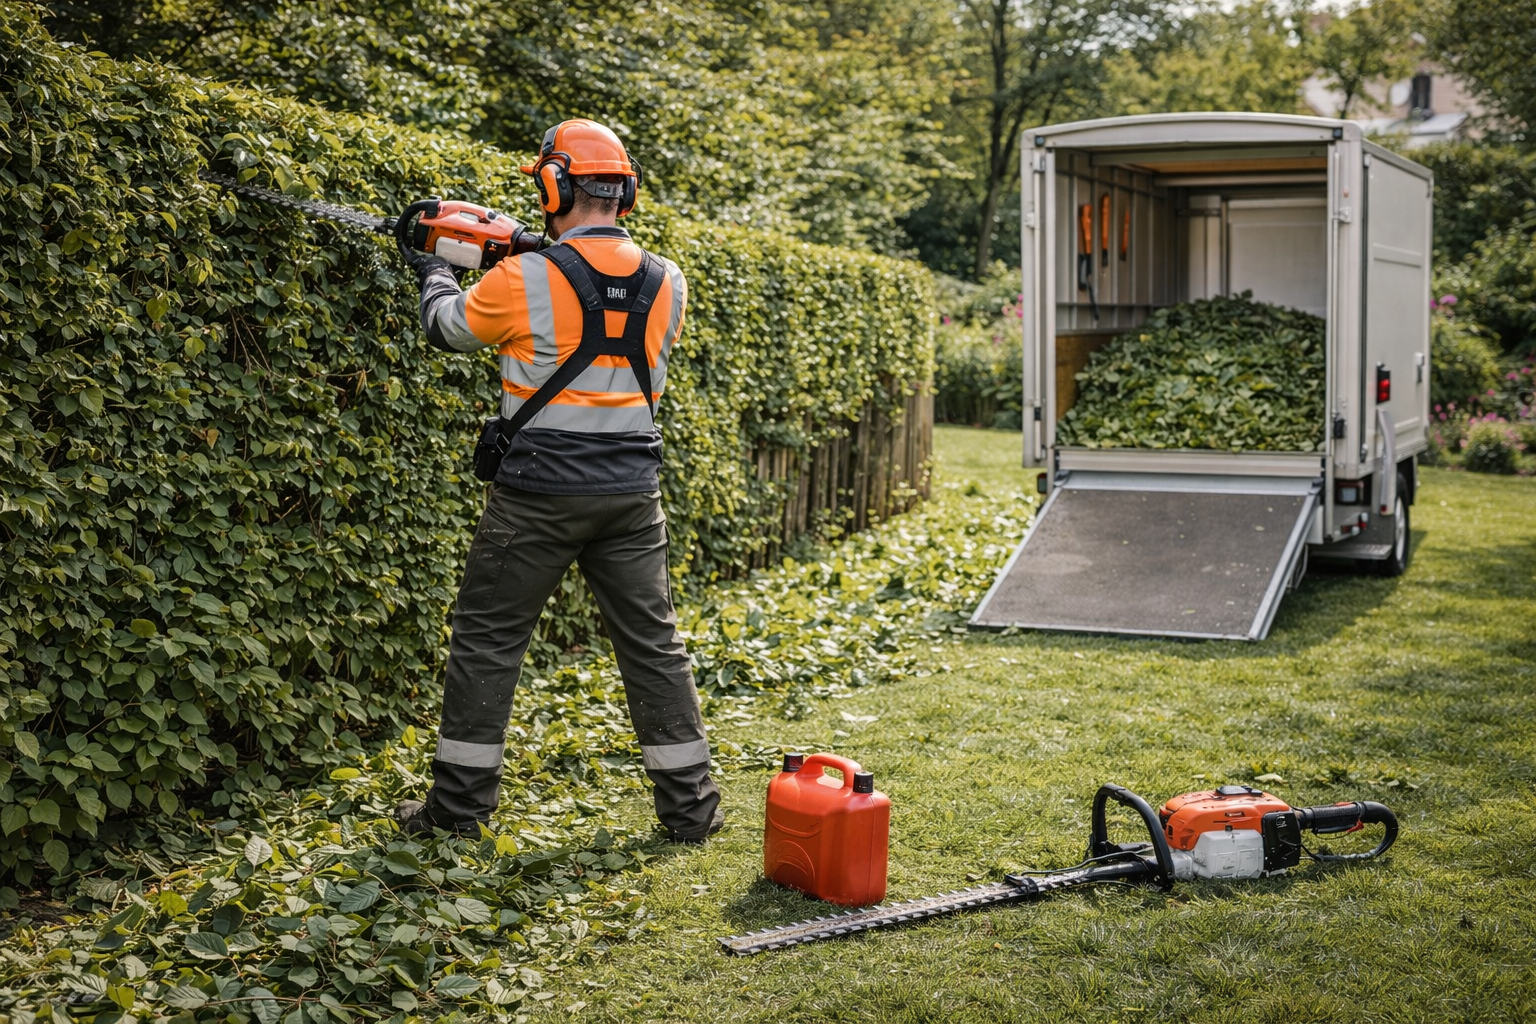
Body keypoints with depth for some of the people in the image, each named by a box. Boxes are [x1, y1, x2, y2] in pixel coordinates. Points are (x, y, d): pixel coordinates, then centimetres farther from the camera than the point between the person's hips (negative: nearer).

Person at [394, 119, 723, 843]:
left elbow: (449, 327, 7)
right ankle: (689, 805, 15)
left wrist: (435, 276, 28)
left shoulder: (522, 282, -13)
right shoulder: (666, 283, 0)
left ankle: (461, 800, 18)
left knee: (487, 639, 11)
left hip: (539, 497, -3)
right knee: (653, 645, 11)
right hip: (631, 495, 4)